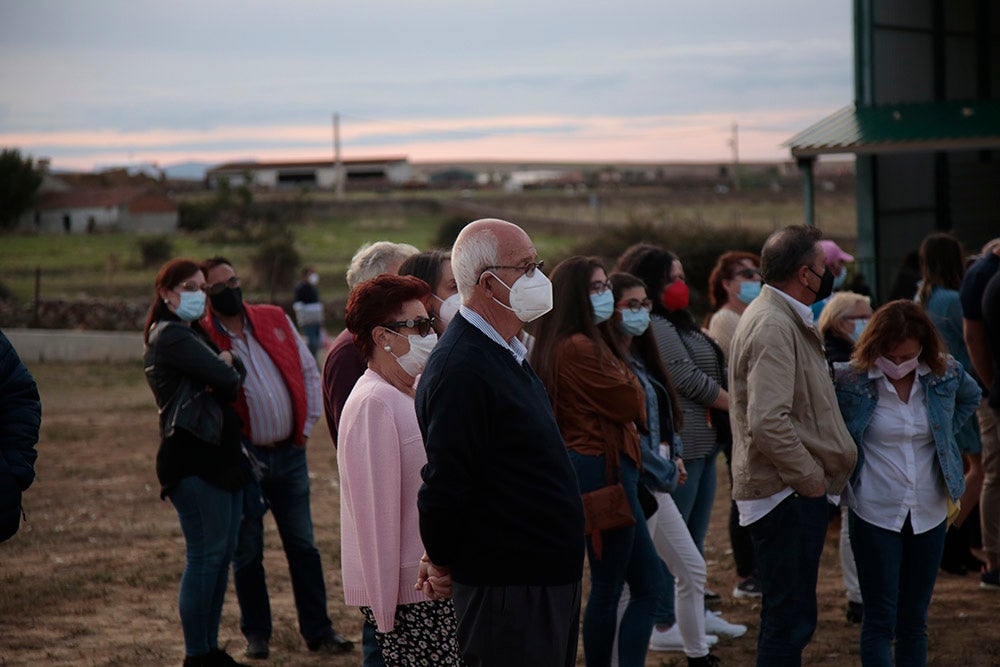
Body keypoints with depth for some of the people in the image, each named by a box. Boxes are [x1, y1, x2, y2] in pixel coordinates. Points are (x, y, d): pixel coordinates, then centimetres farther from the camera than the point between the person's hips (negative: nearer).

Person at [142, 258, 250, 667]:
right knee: (206, 556, -7)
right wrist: (228, 365, 5)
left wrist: (228, 362, -8)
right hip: (194, 459, -10)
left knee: (221, 556, 11)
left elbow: (235, 374, 13)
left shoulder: (194, 334, 21)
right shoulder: (170, 335, -11)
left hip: (221, 457, 10)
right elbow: (227, 378, -16)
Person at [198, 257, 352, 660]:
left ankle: (318, 631, 14)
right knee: (247, 553, 6)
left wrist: (306, 426, 5)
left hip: (289, 453, 3)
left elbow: (308, 372, 12)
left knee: (303, 546, 8)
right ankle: (256, 634, 18)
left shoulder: (276, 321, 5)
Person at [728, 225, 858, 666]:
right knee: (790, 619, -8)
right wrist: (810, 478, -18)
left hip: (794, 491, 11)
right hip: (787, 497, -11)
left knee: (788, 617, 17)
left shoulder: (783, 319, 17)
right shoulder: (774, 326, -18)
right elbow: (767, 423, -28)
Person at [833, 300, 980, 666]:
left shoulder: (945, 374, -2)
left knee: (915, 621, 11)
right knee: (880, 621, -3)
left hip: (929, 513, 4)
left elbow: (971, 397, 21)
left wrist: (944, 434, 11)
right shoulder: (847, 380, -14)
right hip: (874, 514, -4)